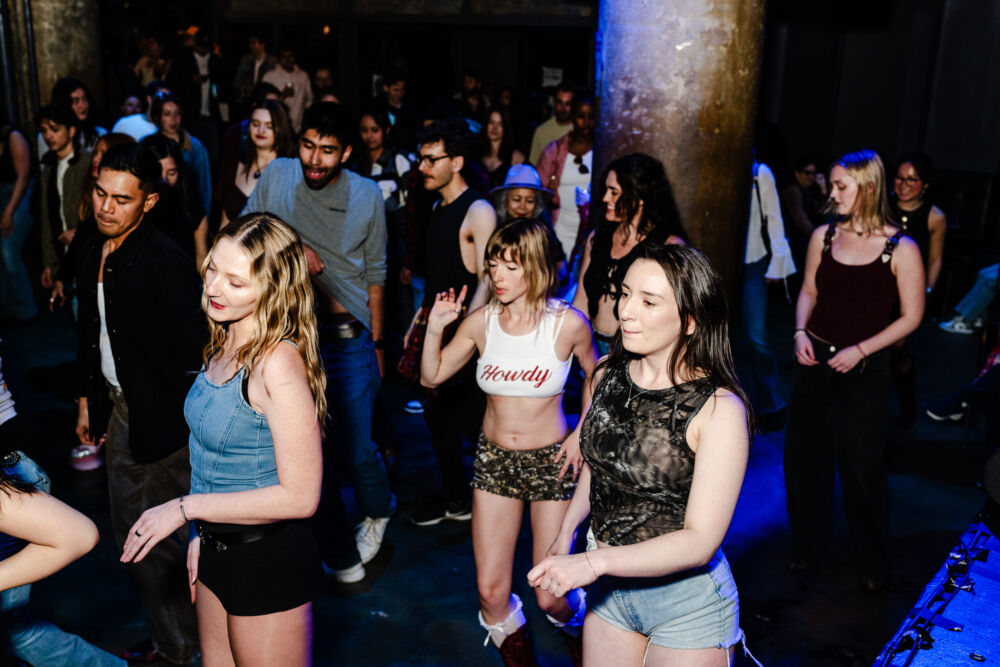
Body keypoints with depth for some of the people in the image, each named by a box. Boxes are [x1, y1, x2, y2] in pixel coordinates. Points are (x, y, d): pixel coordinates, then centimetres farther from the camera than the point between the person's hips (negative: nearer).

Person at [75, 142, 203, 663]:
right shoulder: (92, 254, 4)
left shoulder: (165, 262, -22)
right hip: (118, 409, 9)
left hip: (162, 419, -9)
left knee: (158, 540, 5)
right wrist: (87, 400, 20)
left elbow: (195, 352, -23)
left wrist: (188, 419, -22)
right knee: (129, 531, 19)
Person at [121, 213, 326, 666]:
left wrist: (187, 508, -19)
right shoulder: (223, 344, 2)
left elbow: (299, 496, -24)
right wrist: (202, 532, 11)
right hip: (218, 550, 8)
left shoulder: (279, 362, -24)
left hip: (269, 561, -8)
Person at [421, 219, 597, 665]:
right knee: (490, 591, 3)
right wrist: (435, 328, -10)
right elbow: (431, 377, 3)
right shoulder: (481, 321, -4)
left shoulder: (568, 323, -11)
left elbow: (595, 376, 7)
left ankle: (573, 619, 37)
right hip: (494, 459, 3)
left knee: (550, 595, 1)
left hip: (550, 460, -2)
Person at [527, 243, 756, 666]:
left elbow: (701, 539, -24)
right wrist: (566, 532, 8)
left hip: (687, 602, -5)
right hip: (609, 589, 5)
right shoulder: (608, 373, -4)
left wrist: (594, 562, -29)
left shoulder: (719, 409, -22)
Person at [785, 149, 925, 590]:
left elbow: (911, 316, -6)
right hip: (816, 361, 4)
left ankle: (873, 562, 27)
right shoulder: (824, 236, 1)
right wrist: (801, 332, -4)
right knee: (803, 456, 11)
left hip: (865, 371, -4)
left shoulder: (901, 249, -11)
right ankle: (809, 547, 32)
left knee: (861, 466, 4)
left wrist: (860, 349, -14)